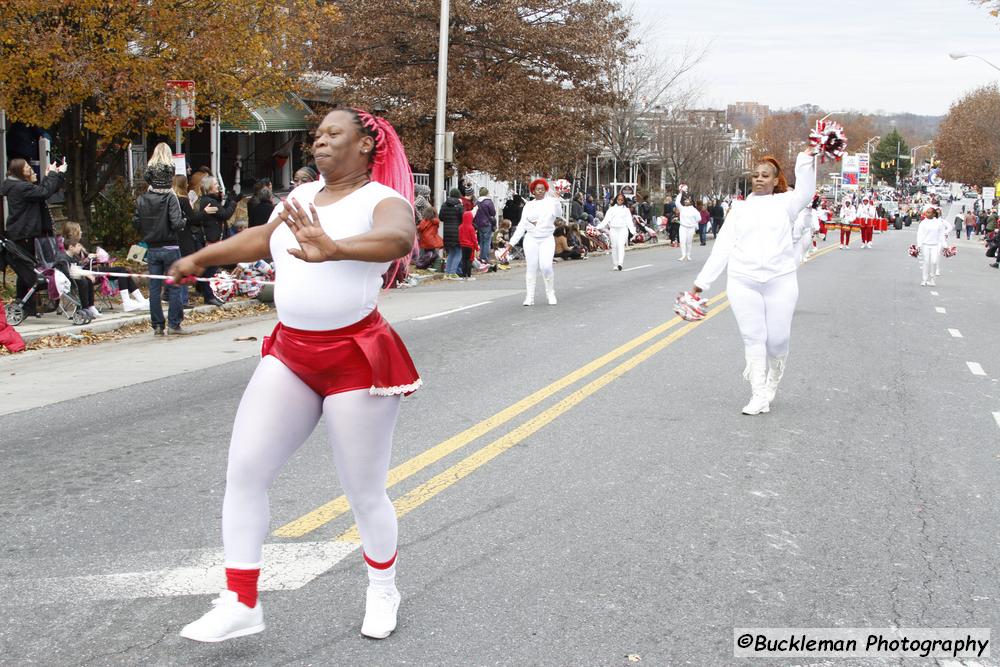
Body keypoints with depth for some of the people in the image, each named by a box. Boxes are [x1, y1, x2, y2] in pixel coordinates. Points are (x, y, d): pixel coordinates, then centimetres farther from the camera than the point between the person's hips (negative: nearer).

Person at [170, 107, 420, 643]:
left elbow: (398, 238, -34)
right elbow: (261, 238, 30)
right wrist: (201, 258, 43)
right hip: (290, 352, 6)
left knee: (364, 493, 4)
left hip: (355, 355, -6)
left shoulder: (382, 199, -10)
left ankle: (382, 589, 32)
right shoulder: (301, 196, 11)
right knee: (243, 472, -1)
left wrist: (334, 249, -53)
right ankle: (240, 604, 12)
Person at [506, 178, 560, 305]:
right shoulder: (528, 205, 13)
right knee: (531, 268, 0)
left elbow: (558, 213, -15)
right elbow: (522, 225, 13)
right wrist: (512, 242, 8)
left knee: (546, 266, -15)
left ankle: (551, 294, 2)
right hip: (531, 239, 2)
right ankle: (529, 297, 3)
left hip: (547, 239, -2)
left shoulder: (550, 202, 4)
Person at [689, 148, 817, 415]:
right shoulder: (740, 208, 14)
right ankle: (759, 396, 3)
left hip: (780, 281, -1)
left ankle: (771, 387, 24)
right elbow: (722, 247, 12)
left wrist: (806, 160, -24)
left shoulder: (784, 203, 11)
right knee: (753, 339, -1)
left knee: (778, 339, 1)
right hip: (743, 283, 1)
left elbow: (805, 192, -11)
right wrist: (702, 281, 7)